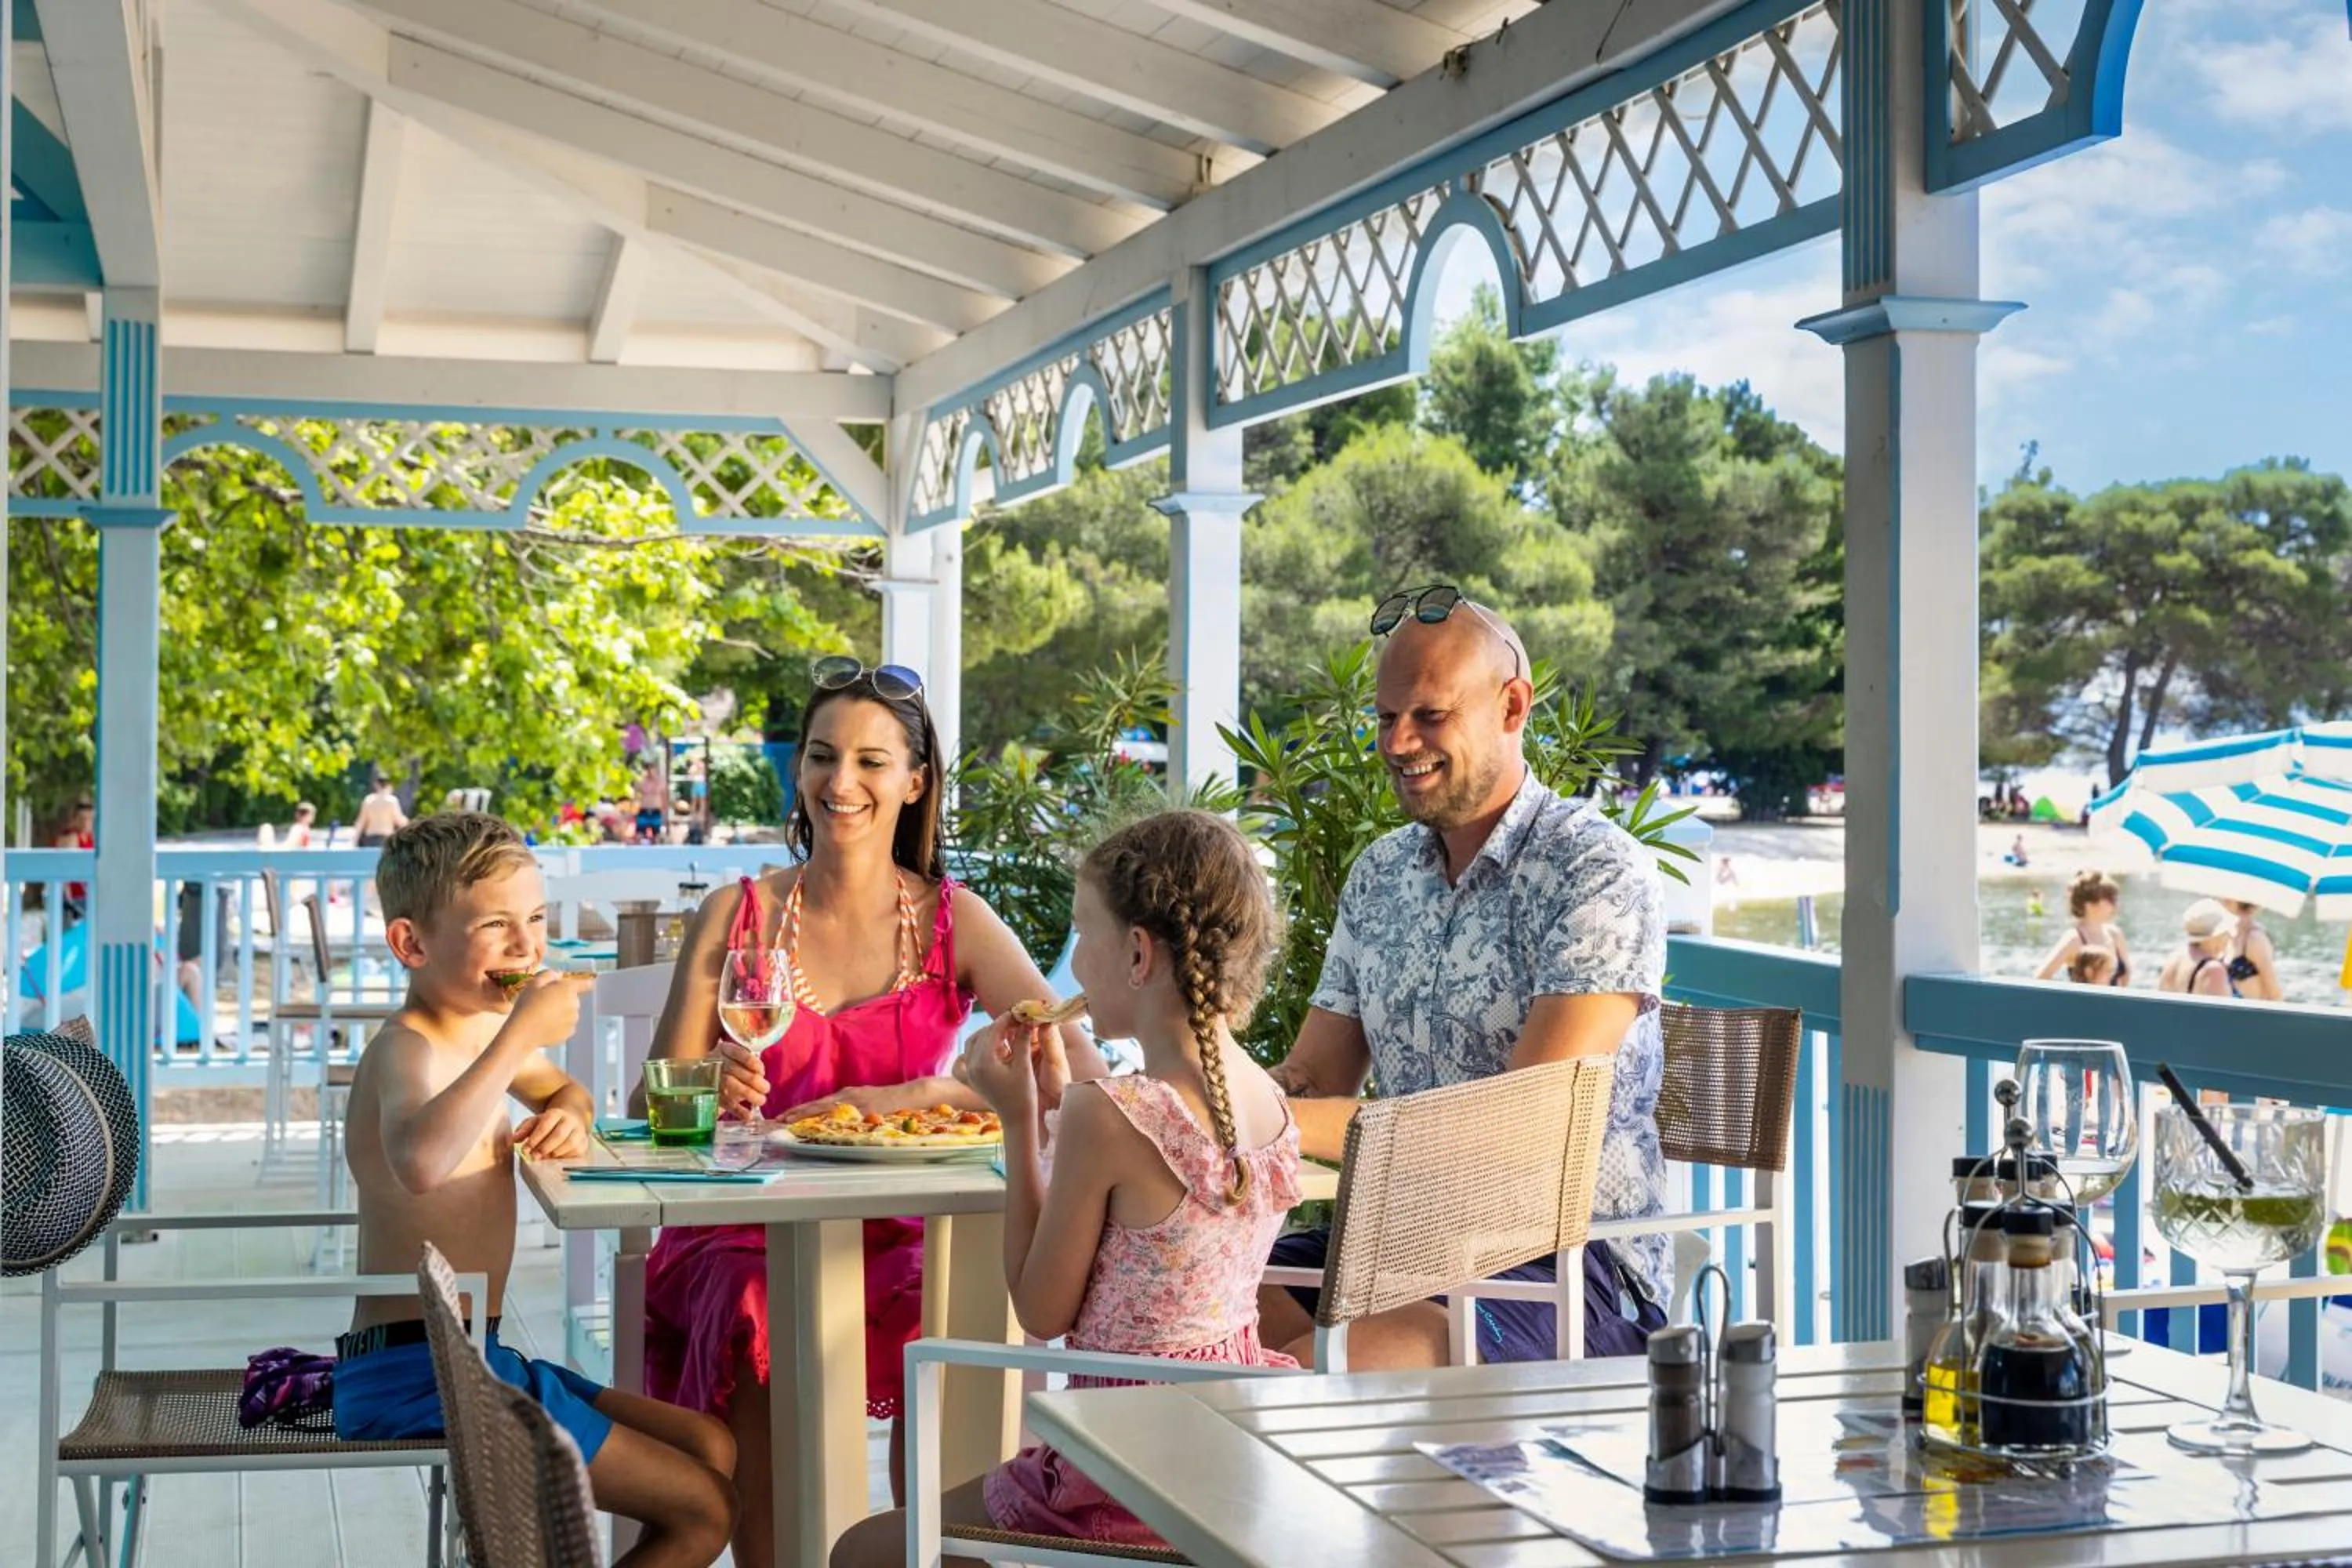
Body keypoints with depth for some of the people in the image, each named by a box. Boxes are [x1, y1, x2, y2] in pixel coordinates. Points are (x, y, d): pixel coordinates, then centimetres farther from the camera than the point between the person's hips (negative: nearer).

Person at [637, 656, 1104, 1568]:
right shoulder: (737, 915, 3)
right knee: (758, 1321, -32)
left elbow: (1082, 1075, -10)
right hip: (749, 1228, 0)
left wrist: (904, 1098, -19)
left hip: (899, 1231, 0)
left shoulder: (953, 921, 3)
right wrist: (713, 1092, -21)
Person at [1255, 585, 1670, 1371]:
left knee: (1305, 1368, -33)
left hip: (1573, 1258, -7)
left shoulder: (1598, 872, -10)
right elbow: (1311, 1081, 14)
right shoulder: (1380, 874, 15)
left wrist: (1284, 1121, -25)